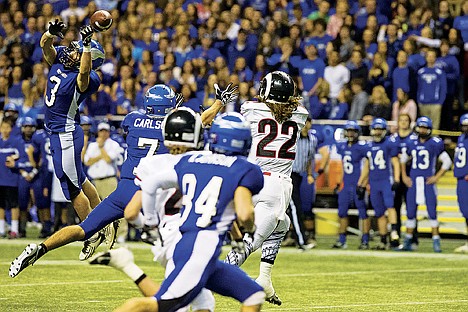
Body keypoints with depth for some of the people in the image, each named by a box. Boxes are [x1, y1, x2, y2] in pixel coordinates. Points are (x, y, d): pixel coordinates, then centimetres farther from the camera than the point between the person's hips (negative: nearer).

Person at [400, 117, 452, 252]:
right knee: (410, 213, 7)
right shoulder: (412, 144, 9)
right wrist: (404, 176, 13)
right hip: (413, 181, 4)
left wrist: (437, 177, -6)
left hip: (428, 181, -4)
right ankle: (408, 242, 17)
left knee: (432, 213, -5)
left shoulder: (435, 144, -4)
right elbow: (403, 160, 23)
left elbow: (447, 162, -1)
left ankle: (436, 242, 1)